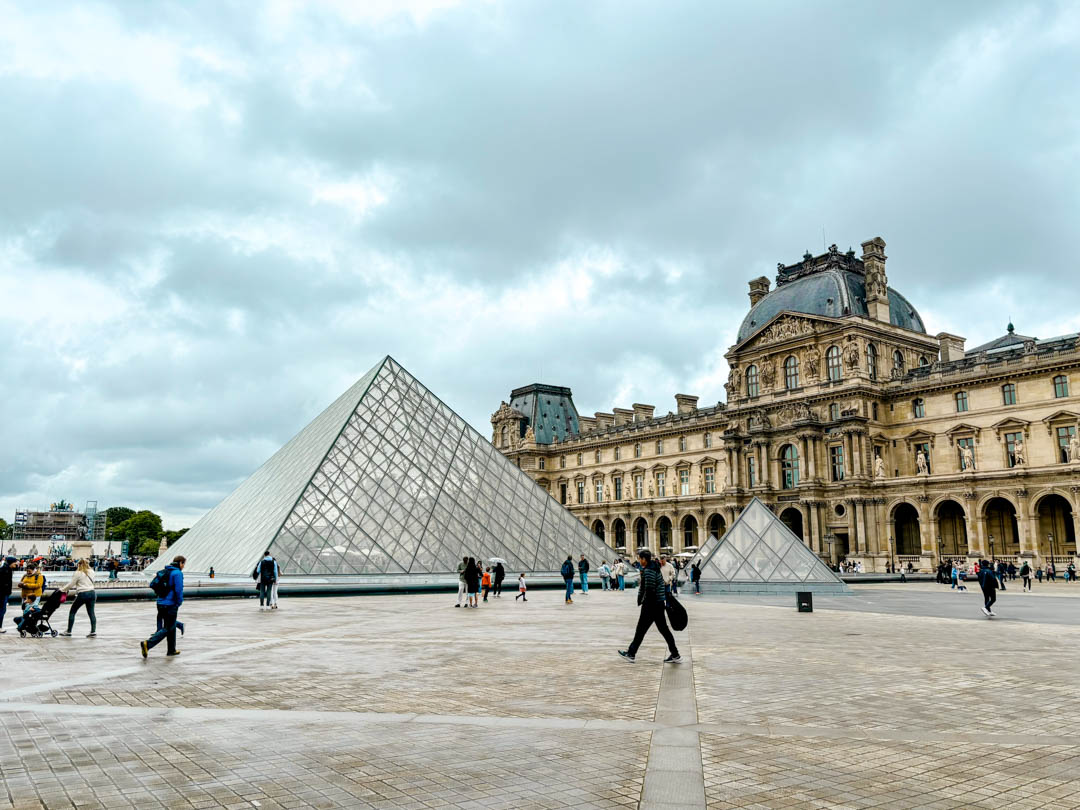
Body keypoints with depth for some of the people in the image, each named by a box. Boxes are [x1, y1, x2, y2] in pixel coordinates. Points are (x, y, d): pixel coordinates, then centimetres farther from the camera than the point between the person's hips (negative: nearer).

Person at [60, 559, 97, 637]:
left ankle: (68, 631, 17)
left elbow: (71, 584, -4)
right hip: (92, 593, 5)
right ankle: (93, 631, -2)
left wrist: (63, 589, 12)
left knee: (72, 611, 12)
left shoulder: (78, 573, -5)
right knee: (91, 612, 5)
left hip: (82, 594, -5)